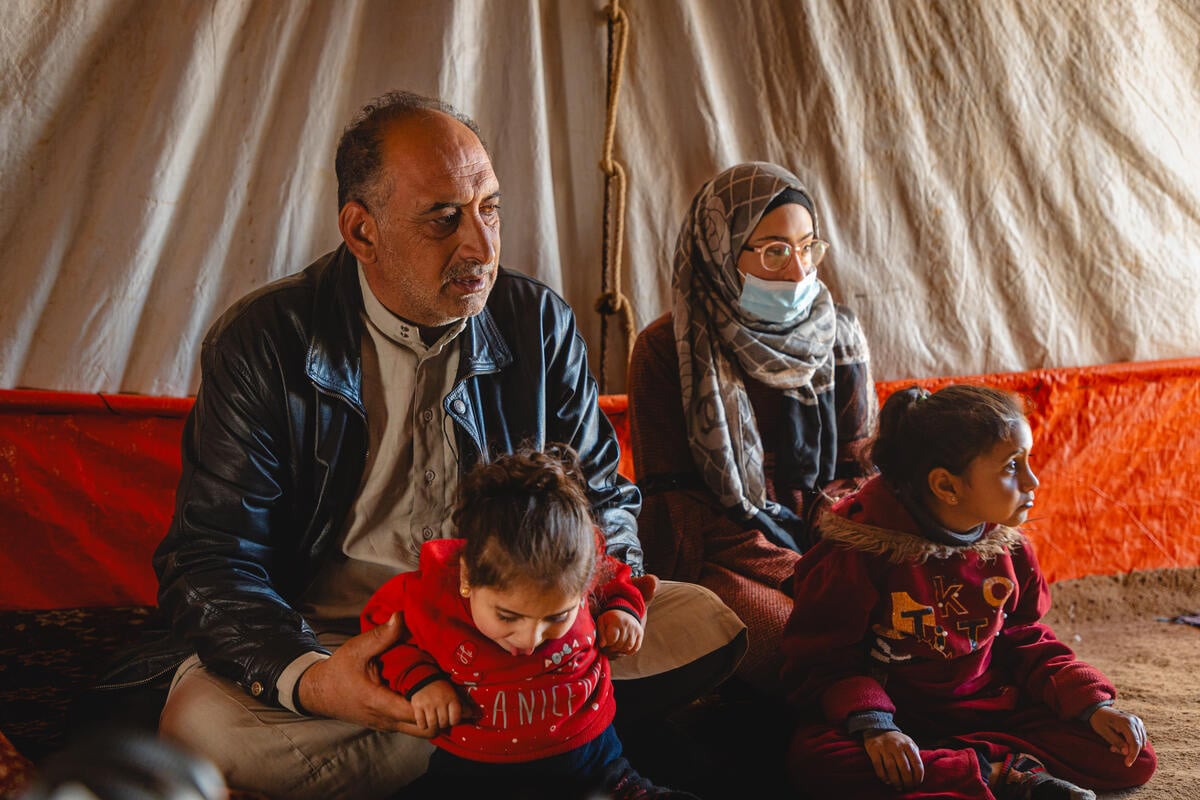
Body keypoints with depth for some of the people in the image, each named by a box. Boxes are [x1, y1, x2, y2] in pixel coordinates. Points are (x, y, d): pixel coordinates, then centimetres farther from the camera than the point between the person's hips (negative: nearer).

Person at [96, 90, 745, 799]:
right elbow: (211, 559, -11)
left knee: (705, 624, -16)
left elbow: (603, 495, 10)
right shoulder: (259, 344, -9)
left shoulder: (540, 323, 1)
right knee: (201, 720, -33)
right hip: (333, 637, -2)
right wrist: (308, 678, -32)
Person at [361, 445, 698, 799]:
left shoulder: (580, 579, -11)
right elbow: (379, 625, 6)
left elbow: (615, 578, 15)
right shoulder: (426, 598, -17)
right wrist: (418, 678, -8)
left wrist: (623, 608, -4)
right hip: (471, 770, -1)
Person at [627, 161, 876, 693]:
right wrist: (793, 573, -15)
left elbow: (858, 467, 11)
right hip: (719, 562, -4)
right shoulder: (666, 349, -3)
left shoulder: (839, 336, 10)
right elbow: (671, 496, -5)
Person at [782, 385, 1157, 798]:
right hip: (898, 715, -4)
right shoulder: (862, 551, -16)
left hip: (989, 709, 4)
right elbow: (823, 660, -13)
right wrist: (872, 724, -30)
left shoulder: (1009, 550, 2)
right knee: (814, 758, -37)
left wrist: (1092, 705, -3)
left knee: (1132, 759, -11)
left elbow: (1026, 644, 12)